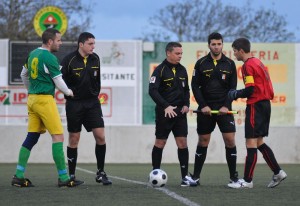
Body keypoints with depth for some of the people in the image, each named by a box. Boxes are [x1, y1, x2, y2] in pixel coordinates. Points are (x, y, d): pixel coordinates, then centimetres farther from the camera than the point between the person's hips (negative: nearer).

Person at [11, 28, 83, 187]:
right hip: (45, 100, -9)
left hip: (32, 98, 9)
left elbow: (23, 75, 25)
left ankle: (18, 176, 7)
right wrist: (69, 92, 11)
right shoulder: (50, 58, -13)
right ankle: (63, 178, -8)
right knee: (58, 136, -6)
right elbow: (58, 82, -8)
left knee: (32, 137, 10)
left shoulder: (33, 54, 13)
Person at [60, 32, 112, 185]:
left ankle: (100, 173, 7)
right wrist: (70, 93, -11)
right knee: (74, 139, 3)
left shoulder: (95, 59, 3)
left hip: (92, 102, 4)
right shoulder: (69, 60, -12)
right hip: (74, 104, -4)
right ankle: (71, 175, 13)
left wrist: (96, 93, 11)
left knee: (100, 136, -4)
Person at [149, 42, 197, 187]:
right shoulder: (160, 70, -9)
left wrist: (186, 104, 3)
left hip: (180, 112, 5)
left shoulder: (182, 70, 10)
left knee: (182, 142, -1)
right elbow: (152, 90, -16)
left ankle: (185, 176, 1)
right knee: (160, 142, 3)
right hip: (164, 113, -5)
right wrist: (166, 106, -24)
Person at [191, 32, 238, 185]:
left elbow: (233, 87, 3)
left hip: (224, 108, 0)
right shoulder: (201, 63, 2)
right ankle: (196, 176, 12)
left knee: (230, 140, -8)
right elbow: (195, 86, 1)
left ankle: (233, 176, 2)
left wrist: (226, 106, -9)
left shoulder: (229, 64, 4)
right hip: (205, 109, 0)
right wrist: (203, 105, -9)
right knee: (203, 142, 4)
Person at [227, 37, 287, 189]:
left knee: (251, 143, -7)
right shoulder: (258, 63, 16)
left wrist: (235, 94, -2)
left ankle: (247, 180, -5)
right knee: (259, 142, 15)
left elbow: (249, 90, -18)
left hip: (256, 106, -10)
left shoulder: (248, 65, -12)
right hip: (265, 104, 10)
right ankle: (278, 173, 16)